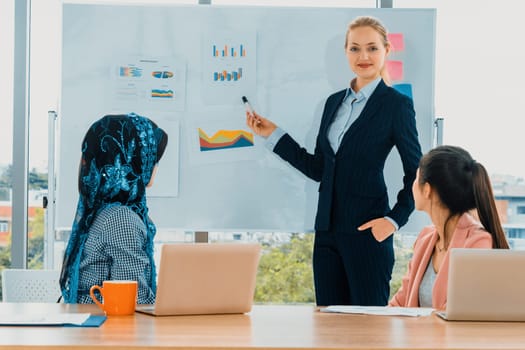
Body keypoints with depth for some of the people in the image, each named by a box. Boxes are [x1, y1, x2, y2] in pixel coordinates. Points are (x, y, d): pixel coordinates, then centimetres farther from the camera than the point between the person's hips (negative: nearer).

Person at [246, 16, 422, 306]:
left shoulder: (396, 105, -5)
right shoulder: (334, 102, 13)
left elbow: (416, 173, -3)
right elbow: (318, 168, 14)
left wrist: (395, 219, -10)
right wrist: (273, 134, 12)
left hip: (366, 230, -6)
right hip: (328, 228, 6)